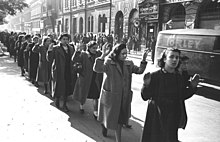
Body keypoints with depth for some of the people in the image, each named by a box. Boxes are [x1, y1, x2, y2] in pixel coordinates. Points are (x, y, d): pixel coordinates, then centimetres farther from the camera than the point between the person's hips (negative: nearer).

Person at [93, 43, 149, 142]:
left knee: (119, 120, 13)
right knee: (110, 117, 15)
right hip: (111, 96, -4)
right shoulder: (109, 63, -13)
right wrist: (103, 56, -41)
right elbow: (97, 69, -28)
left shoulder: (129, 64, 4)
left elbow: (139, 71, 0)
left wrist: (143, 60, -14)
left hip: (124, 98, 4)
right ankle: (104, 124, 50)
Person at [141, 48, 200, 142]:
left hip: (173, 117, 4)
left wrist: (192, 87, -2)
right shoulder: (155, 76, -14)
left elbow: (182, 96, 9)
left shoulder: (178, 77, -2)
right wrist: (146, 85, -30)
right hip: (156, 117, -3)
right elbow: (145, 97, -12)